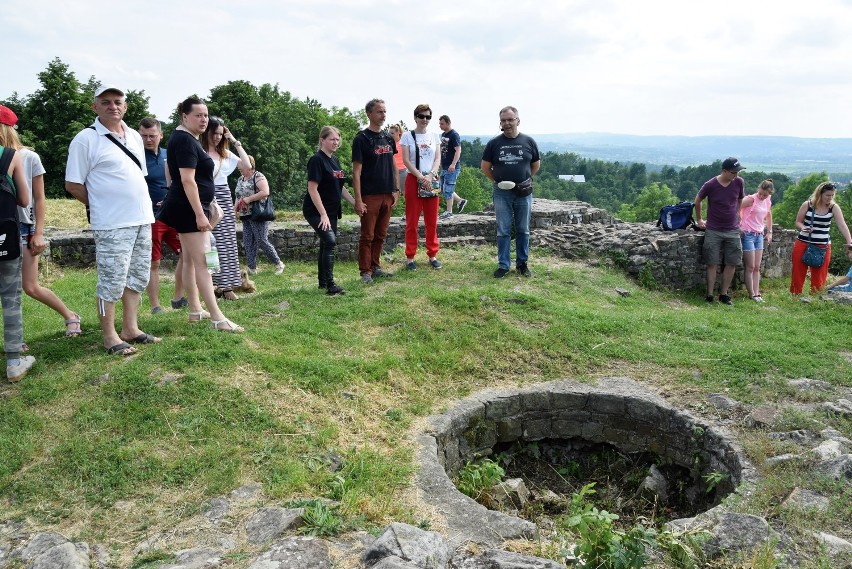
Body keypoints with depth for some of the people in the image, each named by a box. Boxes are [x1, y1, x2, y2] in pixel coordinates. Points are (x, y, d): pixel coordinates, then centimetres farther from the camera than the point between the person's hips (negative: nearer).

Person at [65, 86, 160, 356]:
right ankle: (109, 336, 9)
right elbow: (73, 185, -6)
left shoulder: (135, 136, 13)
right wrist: (102, 205, 0)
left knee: (138, 277, 12)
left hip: (142, 220, 7)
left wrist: (141, 206, 13)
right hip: (112, 225, -7)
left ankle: (130, 329, 24)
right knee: (112, 282, -3)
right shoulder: (86, 139, -7)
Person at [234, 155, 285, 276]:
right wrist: (235, 207, 9)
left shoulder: (258, 177, -9)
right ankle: (252, 268, 12)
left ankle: (279, 264, 5)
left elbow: (265, 192, -22)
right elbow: (238, 196, 27)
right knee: (248, 243, 6)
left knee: (262, 241, -9)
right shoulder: (240, 179, 17)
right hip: (245, 216, 8)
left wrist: (248, 199, -21)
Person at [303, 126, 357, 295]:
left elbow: (340, 187, 18)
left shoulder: (334, 160, 11)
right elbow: (312, 189, -19)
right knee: (330, 241, -19)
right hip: (316, 211, -8)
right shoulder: (317, 160, -14)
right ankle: (330, 285, -17)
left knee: (326, 244, 12)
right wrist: (323, 214, -22)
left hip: (331, 211, 8)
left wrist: (355, 203, 10)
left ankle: (323, 281, 23)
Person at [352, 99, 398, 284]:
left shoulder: (388, 138, 12)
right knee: (367, 236, 0)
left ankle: (375, 266, 23)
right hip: (370, 197, -6)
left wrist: (396, 190, 12)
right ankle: (365, 271, 8)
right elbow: (356, 171, -10)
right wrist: (358, 200, -16)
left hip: (387, 195, 6)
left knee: (381, 235, 12)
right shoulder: (362, 139, -7)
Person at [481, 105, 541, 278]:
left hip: (524, 193, 1)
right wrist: (497, 180, 3)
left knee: (523, 230, 9)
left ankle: (522, 263, 20)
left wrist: (525, 179, 7)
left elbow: (536, 165, 13)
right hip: (502, 193, 0)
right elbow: (485, 167, 8)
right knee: (503, 231, 3)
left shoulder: (529, 142, 1)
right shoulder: (494, 143, -1)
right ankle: (503, 265, 11)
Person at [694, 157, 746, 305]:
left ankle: (724, 295, 13)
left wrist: (736, 215, 17)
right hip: (713, 231, -3)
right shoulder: (710, 185, -12)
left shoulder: (739, 182, -4)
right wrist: (699, 220, 10)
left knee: (731, 263, 3)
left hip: (733, 230, 3)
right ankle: (710, 295, 6)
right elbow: (697, 202, 5)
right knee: (712, 264, 0)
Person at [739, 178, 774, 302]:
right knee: (750, 267, -2)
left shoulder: (768, 201, 8)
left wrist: (769, 232, 22)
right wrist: (739, 227, -18)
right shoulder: (751, 199, -13)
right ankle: (752, 295, 3)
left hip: (759, 235, 7)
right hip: (748, 234, -7)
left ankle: (757, 293, 11)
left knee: (757, 267, 7)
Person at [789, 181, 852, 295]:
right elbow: (798, 222, 4)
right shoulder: (807, 205, -4)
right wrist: (803, 228, -18)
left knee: (819, 277, 2)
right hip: (803, 243, 0)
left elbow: (842, 225, -12)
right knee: (798, 274, 4)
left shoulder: (834, 207, -3)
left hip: (823, 246, 0)